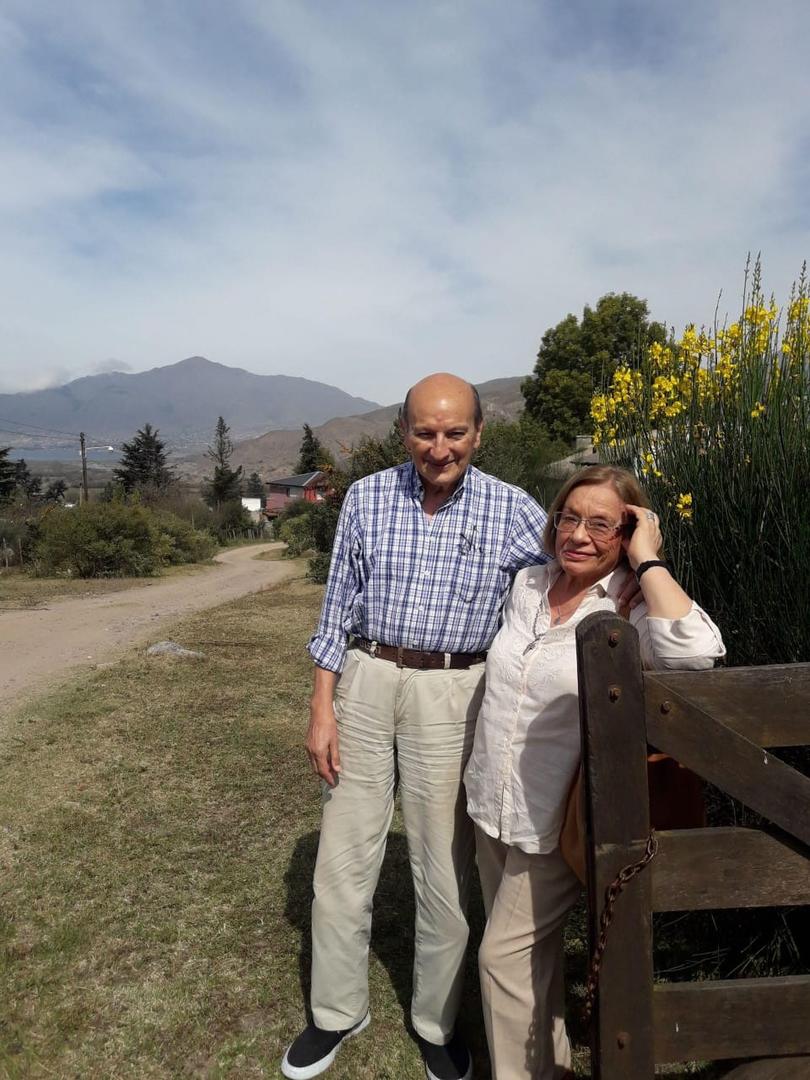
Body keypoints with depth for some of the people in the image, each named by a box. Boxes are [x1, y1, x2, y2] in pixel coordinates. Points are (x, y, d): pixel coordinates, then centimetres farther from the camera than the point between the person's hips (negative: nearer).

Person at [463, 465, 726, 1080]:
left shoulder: (631, 609, -19)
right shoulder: (529, 585, -2)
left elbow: (696, 652, -42)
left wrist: (647, 561, -30)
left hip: (552, 820, -6)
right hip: (491, 804, 6)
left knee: (506, 954, 4)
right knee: (530, 946, 23)